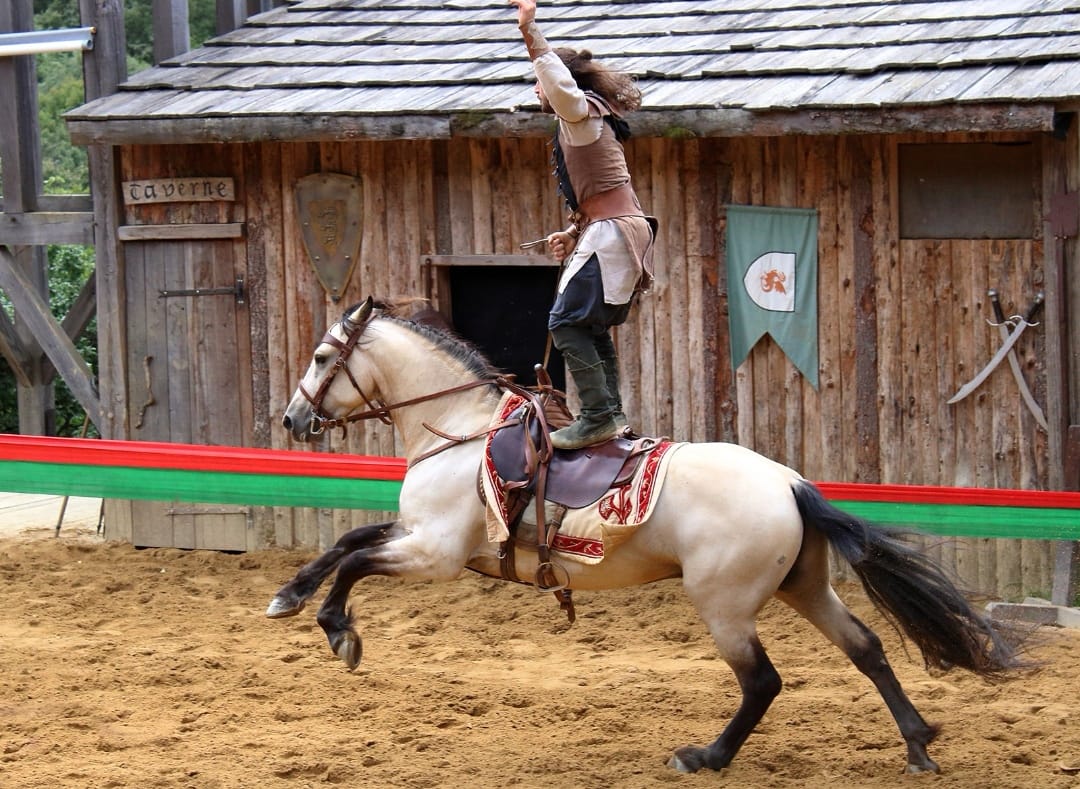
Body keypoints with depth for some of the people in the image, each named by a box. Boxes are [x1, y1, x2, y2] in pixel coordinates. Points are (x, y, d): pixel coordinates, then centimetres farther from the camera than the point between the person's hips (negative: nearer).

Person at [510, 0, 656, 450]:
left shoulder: (582, 113, -7)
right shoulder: (585, 125, 23)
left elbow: (561, 84, -33)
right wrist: (572, 236, 18)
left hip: (612, 233, -11)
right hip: (619, 231, 11)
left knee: (568, 322, -13)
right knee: (593, 326, 16)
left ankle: (598, 416, -17)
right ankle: (610, 413, 16)